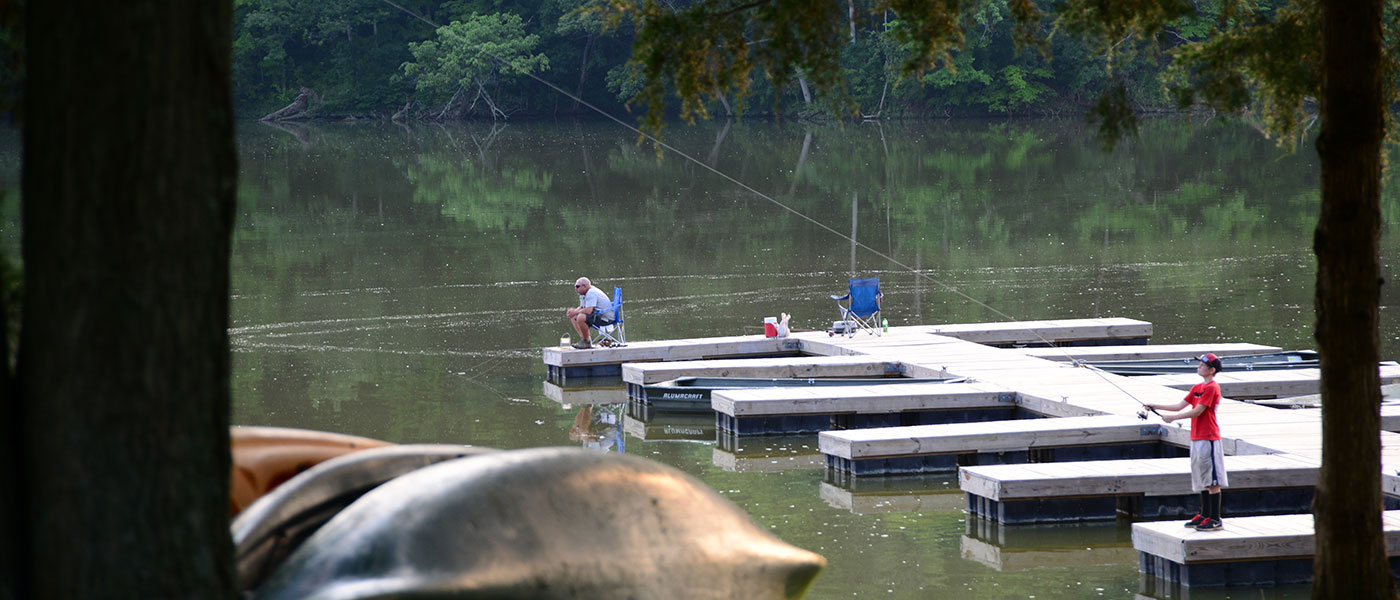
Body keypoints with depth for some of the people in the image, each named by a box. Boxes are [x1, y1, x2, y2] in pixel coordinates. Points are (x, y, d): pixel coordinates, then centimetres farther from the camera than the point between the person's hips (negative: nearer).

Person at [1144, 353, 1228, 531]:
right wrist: (1157, 407, 10)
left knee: (1212, 480, -7)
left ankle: (1215, 519, -7)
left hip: (1208, 438, -9)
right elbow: (1180, 406, 17)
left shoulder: (1212, 388, -13)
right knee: (1202, 479, 14)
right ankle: (1205, 515, 20)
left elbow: (1197, 411, -17)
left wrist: (1173, 417, -12)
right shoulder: (1197, 388, 16)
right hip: (1196, 437, 9)